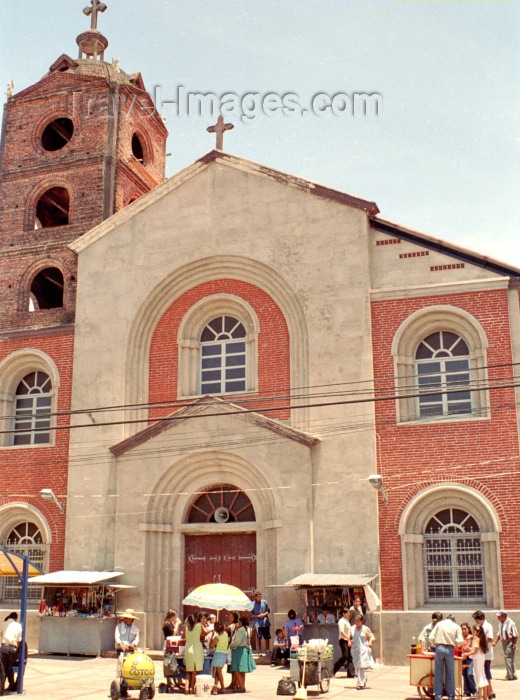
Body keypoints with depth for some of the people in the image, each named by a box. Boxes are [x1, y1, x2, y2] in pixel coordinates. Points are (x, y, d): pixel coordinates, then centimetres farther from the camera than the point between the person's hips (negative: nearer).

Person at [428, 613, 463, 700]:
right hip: (450, 650, 0)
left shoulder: (439, 624, 11)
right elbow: (459, 641, -3)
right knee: (450, 674, 9)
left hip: (439, 648, 0)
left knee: (438, 673, 5)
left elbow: (431, 638, 3)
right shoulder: (456, 627, 9)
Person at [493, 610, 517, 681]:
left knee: (509, 659, -8)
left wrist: (514, 645, -15)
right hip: (504, 642, 8)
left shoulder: (511, 623, -14)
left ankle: (511, 676, -3)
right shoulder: (500, 623, 9)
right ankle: (509, 675, 21)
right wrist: (495, 642, 9)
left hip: (510, 642, -8)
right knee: (506, 658, 12)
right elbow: (499, 634, 17)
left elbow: (515, 635, -12)